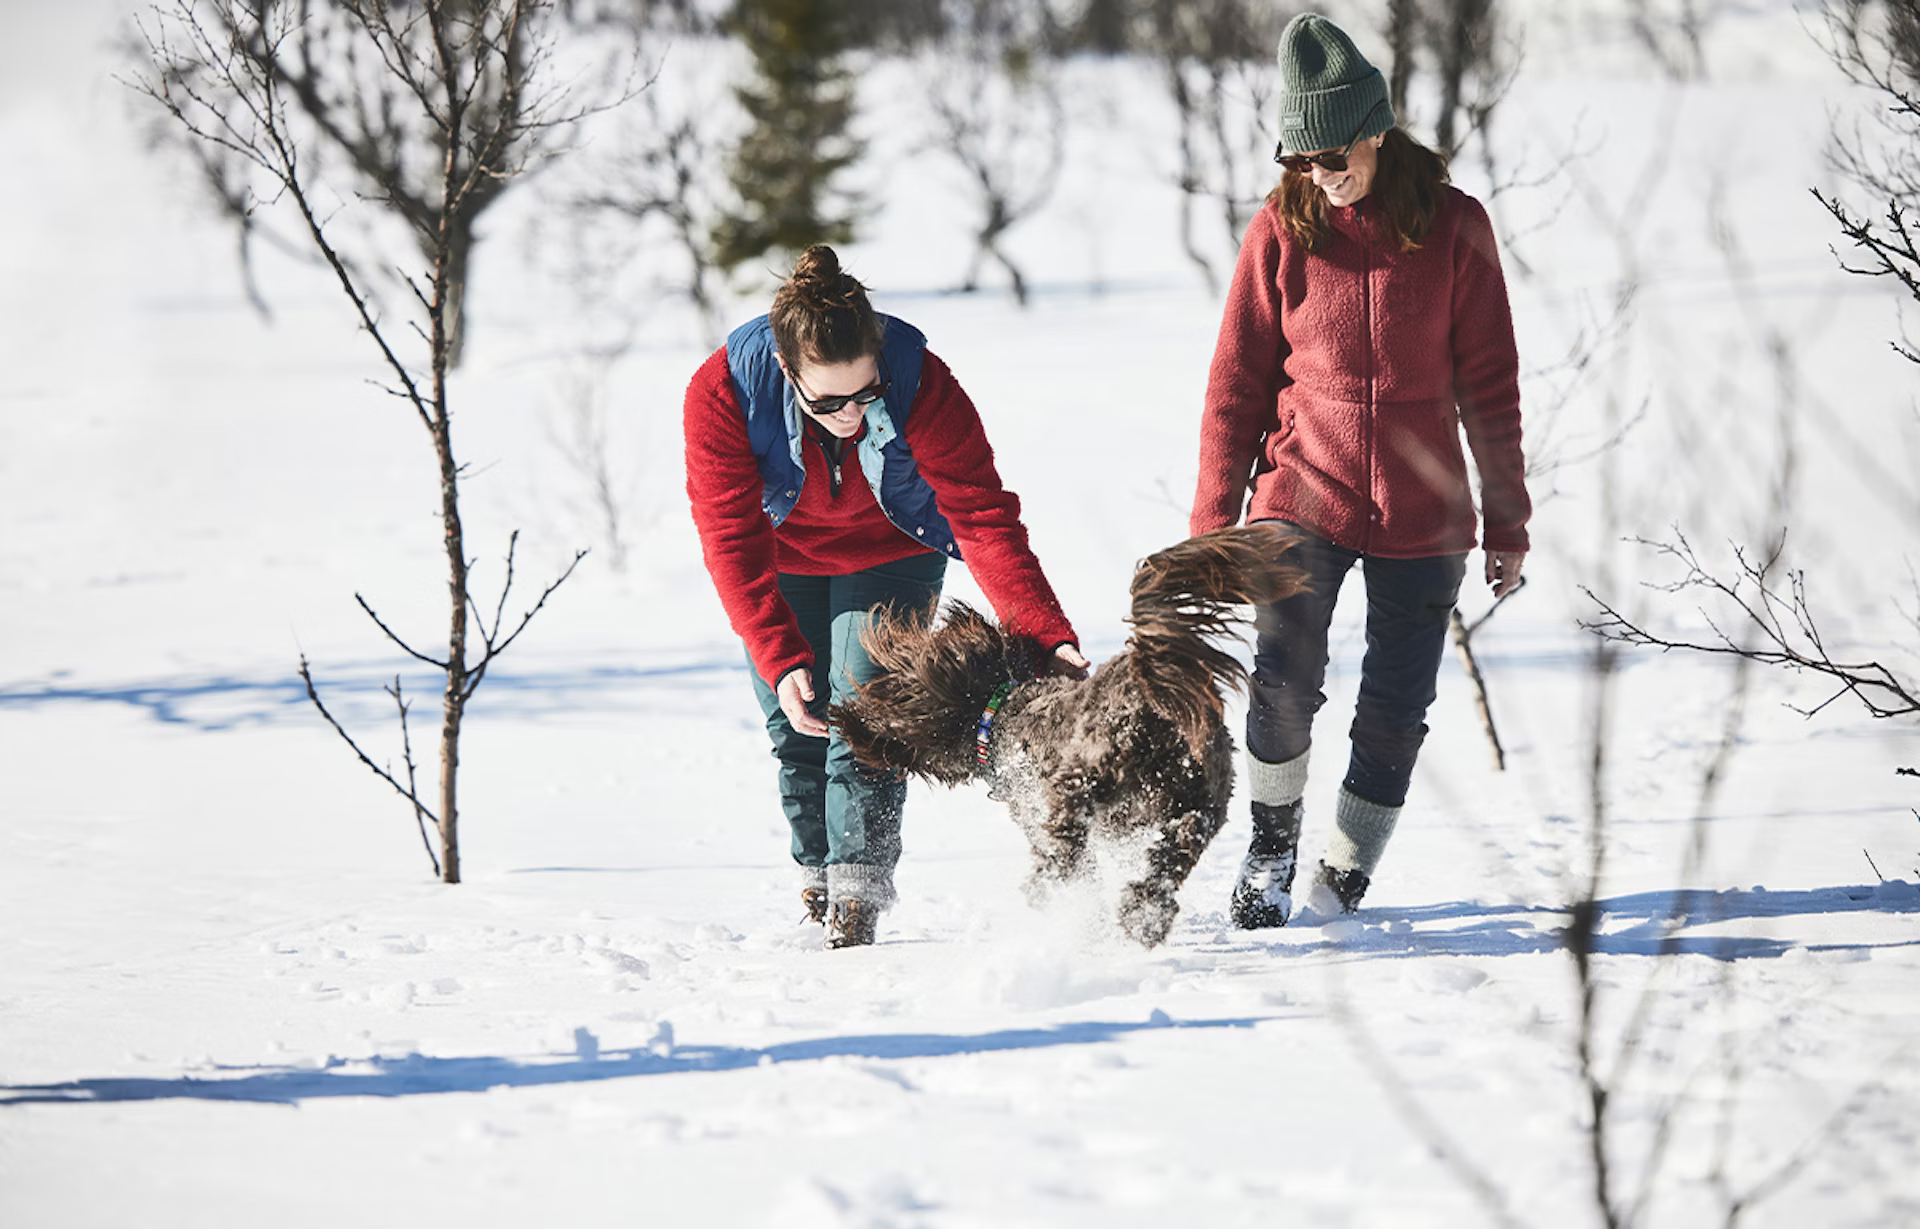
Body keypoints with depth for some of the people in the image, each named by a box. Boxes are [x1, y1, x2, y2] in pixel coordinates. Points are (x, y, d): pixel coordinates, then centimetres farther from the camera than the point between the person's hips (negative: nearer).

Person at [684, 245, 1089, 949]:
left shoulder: (922, 385, -35)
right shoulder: (724, 391, -34)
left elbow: (985, 519, -34)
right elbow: (732, 541, -31)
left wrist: (1046, 637, -44)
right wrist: (780, 661, -40)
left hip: (890, 551, -1)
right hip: (783, 555, 1)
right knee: (796, 727, 1)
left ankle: (857, 898, -12)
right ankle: (815, 885, 20)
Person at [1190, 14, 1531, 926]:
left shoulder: (1452, 226, -2)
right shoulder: (1281, 231, -1)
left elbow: (1488, 383, 3)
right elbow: (1237, 382, 4)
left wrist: (1507, 520, 4)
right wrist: (1212, 523, 3)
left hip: (1422, 515, 1)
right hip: (1302, 500, -1)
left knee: (1395, 716, 2)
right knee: (1282, 686, -18)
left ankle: (1341, 893, 14)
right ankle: (1272, 846, 6)